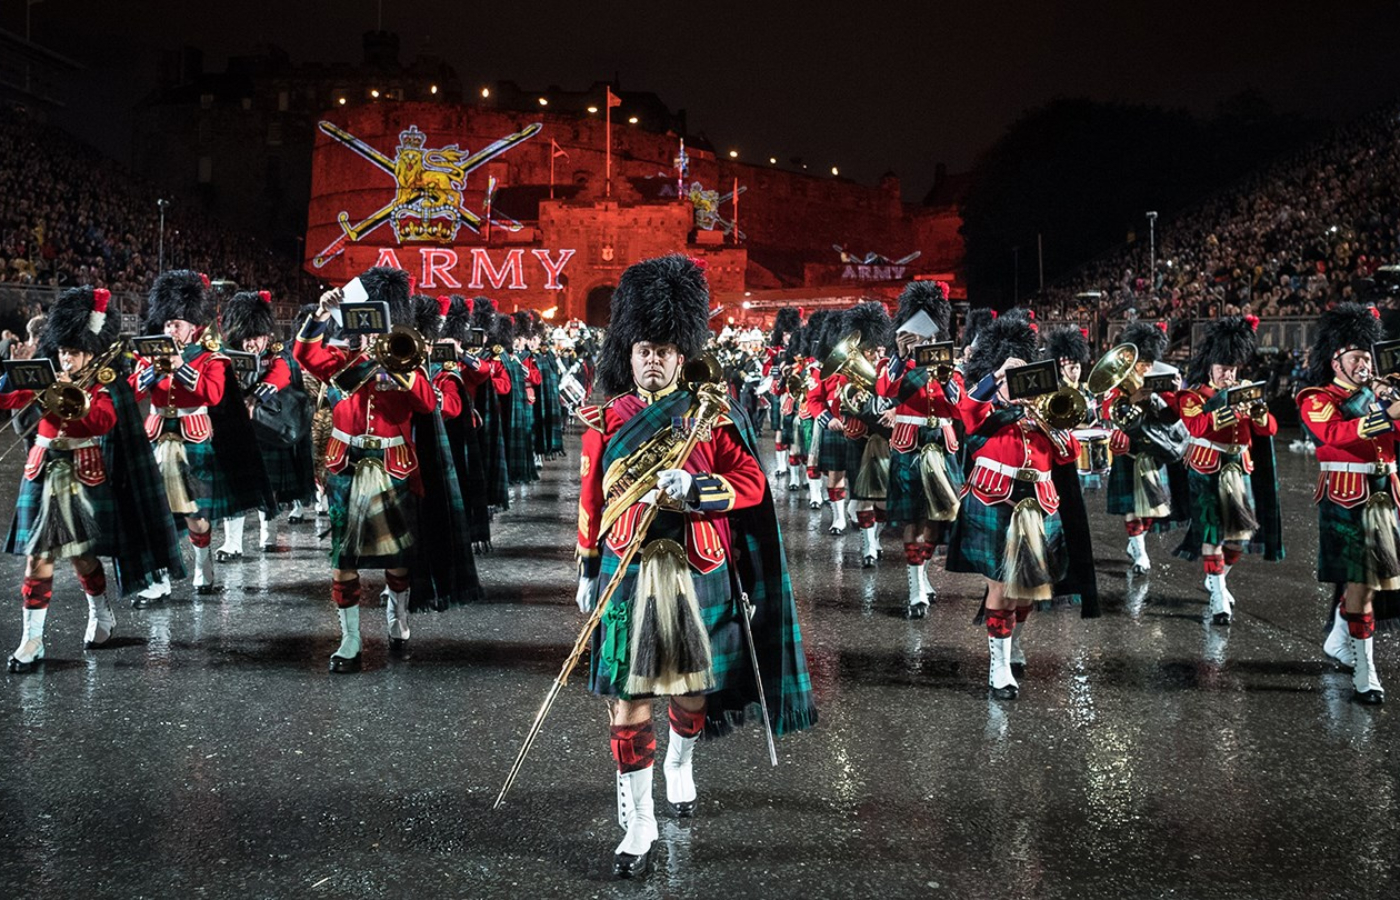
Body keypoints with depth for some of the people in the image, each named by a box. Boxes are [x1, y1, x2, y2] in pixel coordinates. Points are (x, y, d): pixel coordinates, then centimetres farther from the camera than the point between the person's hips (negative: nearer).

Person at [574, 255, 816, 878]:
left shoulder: (708, 413, 0)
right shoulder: (605, 419, 2)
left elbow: (751, 485, -4)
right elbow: (592, 500, 9)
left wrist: (693, 487, -21)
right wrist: (586, 571, 11)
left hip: (696, 574, 1)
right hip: (626, 573, 0)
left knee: (692, 687, 15)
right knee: (628, 697, -3)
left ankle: (679, 764, 46)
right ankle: (639, 824, 7)